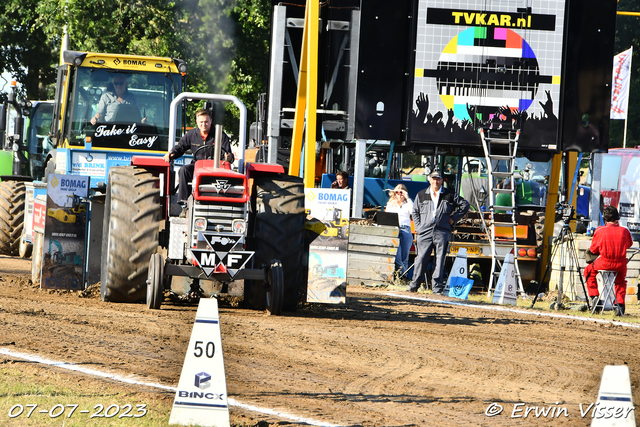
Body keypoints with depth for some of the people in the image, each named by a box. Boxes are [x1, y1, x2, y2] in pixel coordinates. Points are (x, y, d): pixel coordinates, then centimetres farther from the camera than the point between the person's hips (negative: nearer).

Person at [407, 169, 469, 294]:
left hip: (442, 233, -1)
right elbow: (415, 212, 22)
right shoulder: (421, 195, 14)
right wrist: (418, 227, 9)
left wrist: (453, 218, 8)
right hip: (425, 231, 1)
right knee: (421, 258, -7)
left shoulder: (450, 195, 9)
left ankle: (437, 287, 0)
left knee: (440, 259, -3)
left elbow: (465, 205, 15)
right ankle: (414, 285, 3)